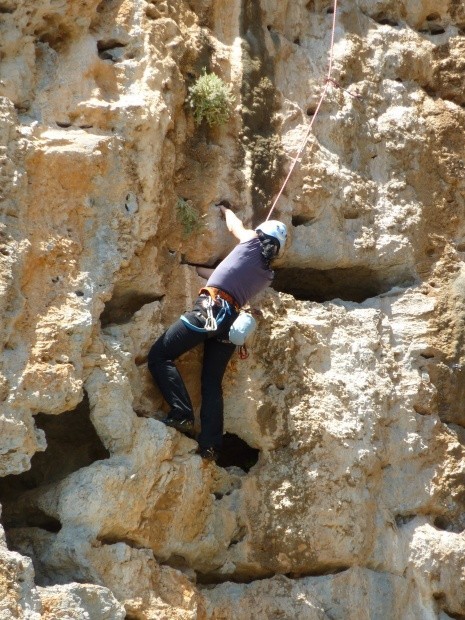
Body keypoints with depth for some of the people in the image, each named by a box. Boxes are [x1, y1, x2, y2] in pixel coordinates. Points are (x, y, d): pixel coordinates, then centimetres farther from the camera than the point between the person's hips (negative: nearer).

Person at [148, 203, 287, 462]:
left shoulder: (252, 241, 7)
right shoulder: (267, 276, 21)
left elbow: (234, 224, 27)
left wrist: (225, 208, 50)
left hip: (209, 309, -6)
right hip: (231, 321, 7)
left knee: (160, 356, -2)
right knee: (212, 383, 14)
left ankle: (183, 415, -15)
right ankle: (211, 445, 5)